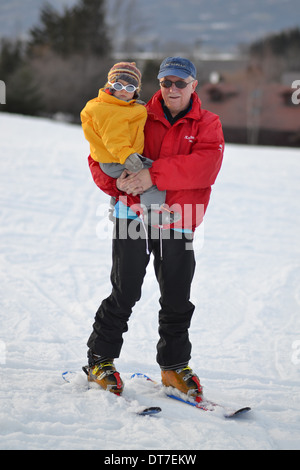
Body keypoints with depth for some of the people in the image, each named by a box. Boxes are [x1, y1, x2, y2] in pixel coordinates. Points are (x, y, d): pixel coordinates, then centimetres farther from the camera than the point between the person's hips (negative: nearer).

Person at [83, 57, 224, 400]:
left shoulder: (207, 124, 5)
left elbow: (206, 165, -15)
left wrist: (155, 174, -23)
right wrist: (117, 182, -13)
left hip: (178, 225, 1)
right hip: (134, 215, -1)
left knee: (177, 301, 7)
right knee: (125, 294, -3)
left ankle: (174, 366, 24)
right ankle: (100, 360, 11)